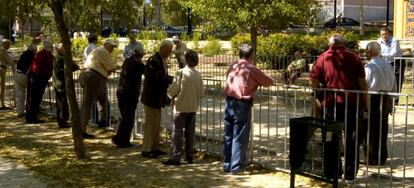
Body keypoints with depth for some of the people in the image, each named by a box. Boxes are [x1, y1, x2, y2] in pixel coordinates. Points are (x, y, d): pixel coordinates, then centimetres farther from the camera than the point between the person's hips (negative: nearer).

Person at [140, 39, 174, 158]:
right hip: (151, 98, -10)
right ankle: (146, 150, 5)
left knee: (156, 125, 15)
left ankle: (155, 148, 24)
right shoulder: (153, 61, -20)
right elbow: (161, 78, -26)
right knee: (150, 124, -3)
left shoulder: (162, 60, 11)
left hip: (157, 98, 10)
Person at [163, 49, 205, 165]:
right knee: (190, 133, 12)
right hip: (193, 108, 5)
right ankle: (189, 157, 17)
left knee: (177, 132, -2)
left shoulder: (181, 73, -13)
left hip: (181, 107, -5)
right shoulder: (198, 75, -1)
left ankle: (175, 157, -4)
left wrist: (171, 96, 8)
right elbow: (202, 92, 3)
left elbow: (173, 90, -12)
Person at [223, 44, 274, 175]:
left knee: (228, 135, 13)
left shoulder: (232, 66, 10)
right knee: (239, 137, -1)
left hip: (229, 102, 6)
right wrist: (258, 80, 23)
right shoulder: (251, 69, -6)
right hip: (242, 104, -6)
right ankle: (236, 166, 0)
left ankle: (227, 164, 21)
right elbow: (269, 82, 2)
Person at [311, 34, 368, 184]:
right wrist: (365, 104, 4)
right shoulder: (353, 57, 4)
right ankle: (350, 175, 11)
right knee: (351, 139, 9)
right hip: (352, 103, 0)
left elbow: (313, 82, -2)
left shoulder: (323, 58, 5)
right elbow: (362, 82, 0)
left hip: (331, 103, 1)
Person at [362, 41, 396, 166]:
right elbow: (394, 87, 12)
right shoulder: (388, 66, 8)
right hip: (386, 99, 7)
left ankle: (372, 159, 7)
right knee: (382, 129, 15)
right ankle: (382, 158, 23)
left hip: (373, 99, -7)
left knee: (369, 131, 4)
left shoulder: (369, 67, -14)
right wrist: (390, 102, 20)